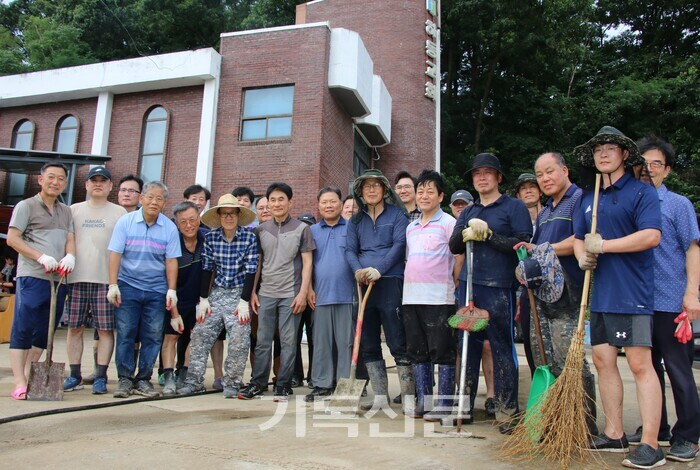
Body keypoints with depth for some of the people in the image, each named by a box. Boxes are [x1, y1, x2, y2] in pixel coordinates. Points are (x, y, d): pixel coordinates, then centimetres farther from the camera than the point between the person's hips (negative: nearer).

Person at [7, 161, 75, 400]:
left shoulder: (66, 211, 18)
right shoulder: (26, 206, 2)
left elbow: (70, 239, 12)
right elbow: (12, 239, -4)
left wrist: (70, 256, -10)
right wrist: (41, 258, -15)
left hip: (58, 279, 6)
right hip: (32, 277, -5)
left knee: (43, 332, 9)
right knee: (22, 329, -4)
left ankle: (30, 377, 20)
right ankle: (19, 384, -1)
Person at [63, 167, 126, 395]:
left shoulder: (119, 212, 10)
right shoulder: (74, 210, 16)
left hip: (106, 279, -2)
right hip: (76, 277, 2)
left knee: (106, 329, -3)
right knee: (74, 328, 5)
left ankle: (100, 376, 5)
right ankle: (74, 375, 15)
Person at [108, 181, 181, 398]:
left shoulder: (169, 228, 1)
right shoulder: (125, 222, -1)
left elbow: (171, 260, 1)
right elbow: (115, 254, -3)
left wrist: (171, 290, -5)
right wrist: (113, 285, -9)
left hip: (156, 289, 1)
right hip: (128, 286, -1)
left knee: (152, 336, 3)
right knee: (125, 334, 1)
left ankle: (143, 379, 14)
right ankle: (125, 379, 12)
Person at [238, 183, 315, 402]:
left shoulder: (301, 228, 2)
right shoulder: (261, 230, 10)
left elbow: (307, 263, 0)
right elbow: (257, 262, 14)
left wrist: (302, 293, -7)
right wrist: (252, 291, 7)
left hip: (291, 294, -3)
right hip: (266, 293, 3)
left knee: (288, 341, 2)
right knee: (263, 341, 6)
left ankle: (283, 385, 10)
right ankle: (258, 382, 15)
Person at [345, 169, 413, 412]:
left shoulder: (396, 214, 4)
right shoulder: (356, 220, 17)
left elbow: (399, 244, -7)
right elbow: (350, 249, 9)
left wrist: (379, 270, -18)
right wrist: (358, 270, -12)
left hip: (390, 282, -5)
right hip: (364, 285, 6)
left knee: (398, 343, -6)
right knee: (368, 345, 8)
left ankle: (409, 398, 1)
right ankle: (380, 397, 19)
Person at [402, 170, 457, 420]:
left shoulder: (448, 223, -2)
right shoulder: (410, 227, 17)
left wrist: (459, 293, -8)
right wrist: (408, 289, 14)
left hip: (439, 297, -6)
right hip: (411, 297, 6)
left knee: (443, 352, 0)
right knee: (417, 351, 10)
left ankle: (444, 404, 9)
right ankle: (422, 400, 20)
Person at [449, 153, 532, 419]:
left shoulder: (514, 207, 3)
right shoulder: (467, 213, 19)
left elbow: (523, 244, -8)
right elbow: (454, 247, 10)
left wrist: (487, 235, -12)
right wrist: (466, 233, -11)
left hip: (499, 287, -5)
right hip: (468, 286, 5)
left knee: (502, 348, -2)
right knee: (468, 345, 9)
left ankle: (507, 409, 8)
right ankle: (465, 404, 19)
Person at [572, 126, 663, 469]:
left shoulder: (641, 192, -4)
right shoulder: (588, 198, 16)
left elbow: (651, 235, -17)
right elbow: (579, 239, 22)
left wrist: (603, 245, -15)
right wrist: (583, 257, 1)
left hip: (631, 294, -7)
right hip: (599, 294, 7)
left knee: (640, 364, -7)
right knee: (603, 361, 10)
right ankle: (614, 435, 21)